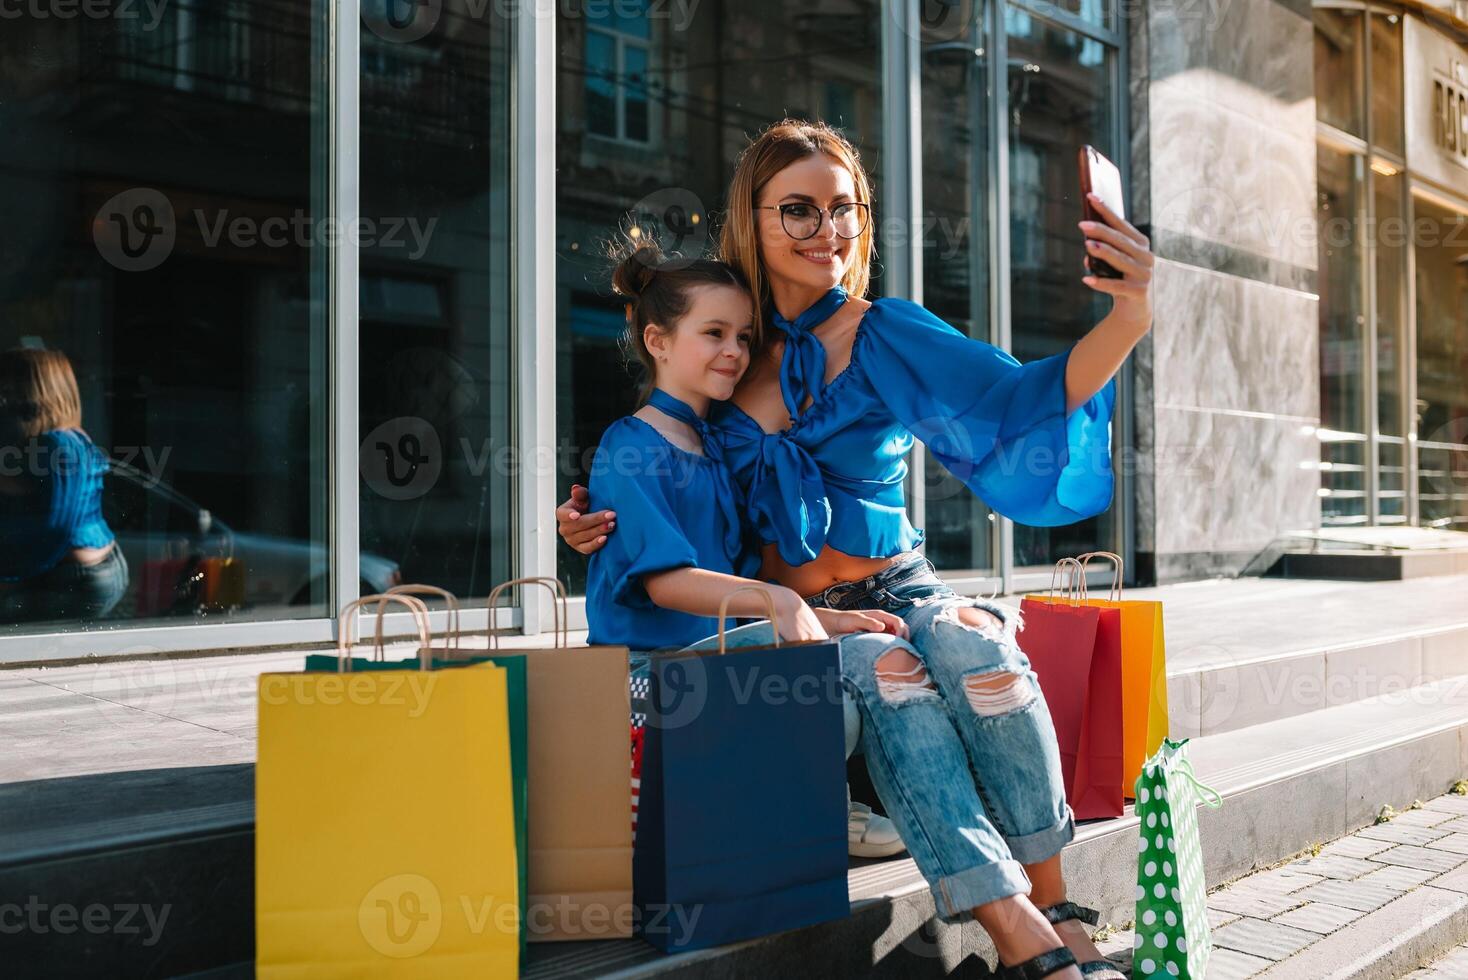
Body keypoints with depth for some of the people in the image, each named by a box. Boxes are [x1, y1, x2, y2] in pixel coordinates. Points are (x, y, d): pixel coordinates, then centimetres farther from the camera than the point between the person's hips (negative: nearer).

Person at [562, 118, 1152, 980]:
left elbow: (1018, 399, -17)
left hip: (901, 592, 0)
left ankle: (1053, 906, -20)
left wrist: (1127, 321, -34)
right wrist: (598, 516, -4)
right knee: (892, 682, -33)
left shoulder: (886, 335, -2)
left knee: (982, 654, -33)